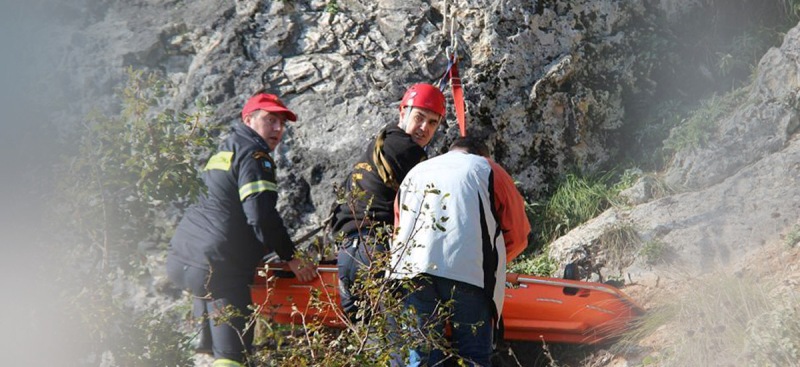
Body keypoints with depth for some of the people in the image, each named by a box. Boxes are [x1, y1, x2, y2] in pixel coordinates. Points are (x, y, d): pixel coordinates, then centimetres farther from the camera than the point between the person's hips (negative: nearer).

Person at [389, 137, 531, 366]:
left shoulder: (414, 173, 31)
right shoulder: (488, 170, 19)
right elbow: (518, 235, 16)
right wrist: (490, 262, 30)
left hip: (411, 270, 3)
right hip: (468, 271, -3)